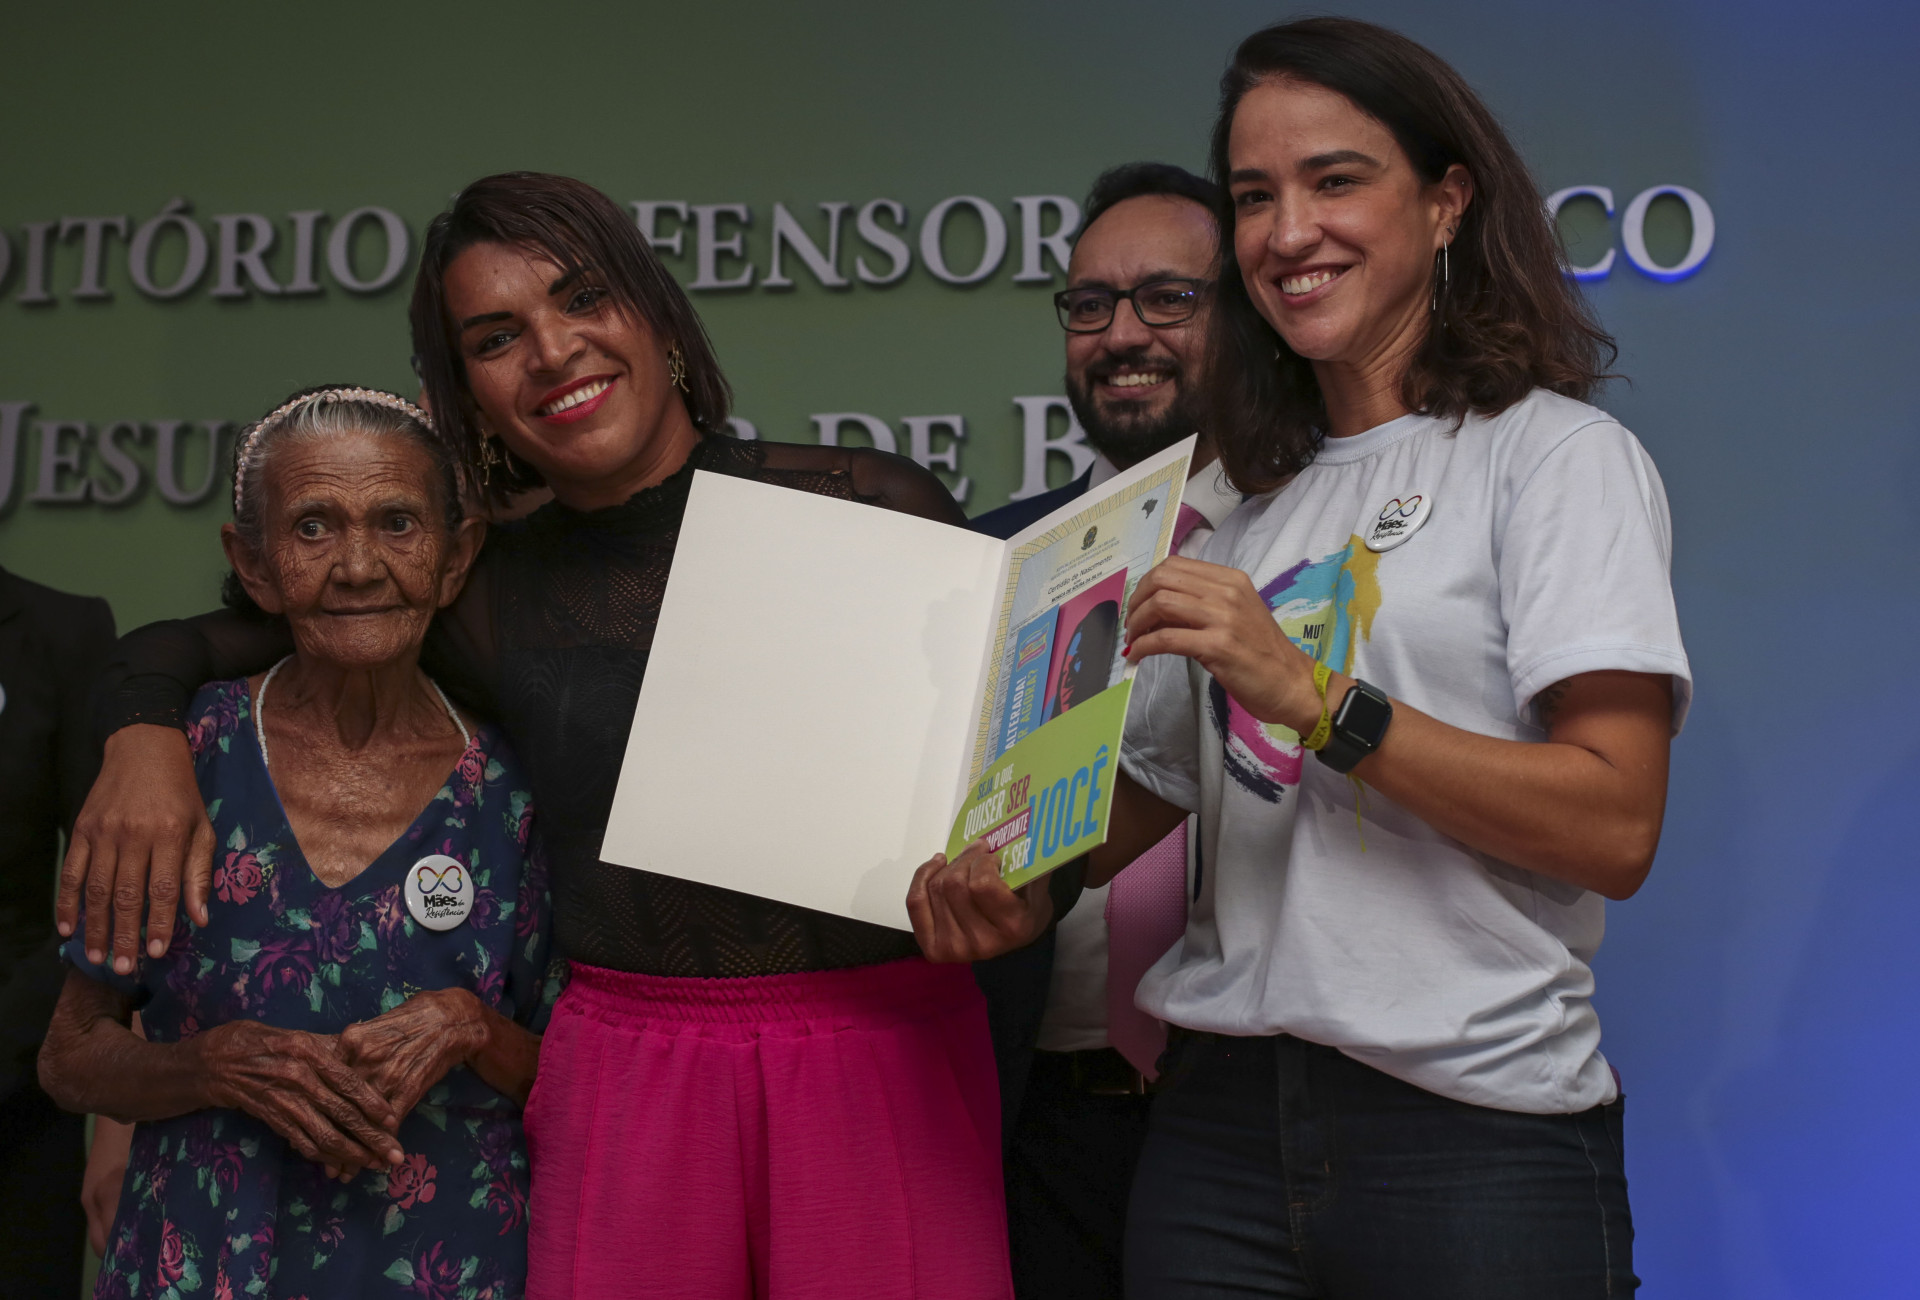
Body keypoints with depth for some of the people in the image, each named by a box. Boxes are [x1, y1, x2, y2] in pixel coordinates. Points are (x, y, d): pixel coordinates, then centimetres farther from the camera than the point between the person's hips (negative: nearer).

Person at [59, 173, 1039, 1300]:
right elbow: (193, 637, 18)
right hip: (628, 1072, 2)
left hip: (887, 1060, -1)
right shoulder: (489, 596, 6)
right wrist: (145, 733, -4)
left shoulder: (878, 508, -1)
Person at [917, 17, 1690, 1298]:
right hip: (1225, 1119, 5)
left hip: (1475, 1129, -5)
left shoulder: (1557, 456, -2)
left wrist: (1307, 697, -20)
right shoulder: (1256, 510, 15)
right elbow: (1146, 784, 16)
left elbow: (1613, 828, -14)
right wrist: (1009, 879, -5)